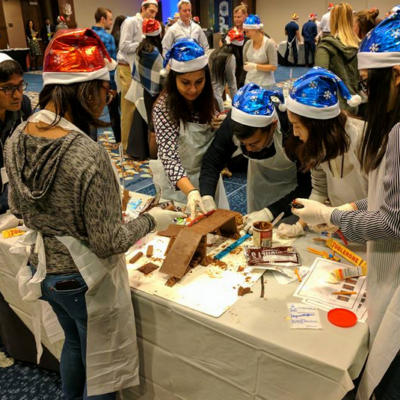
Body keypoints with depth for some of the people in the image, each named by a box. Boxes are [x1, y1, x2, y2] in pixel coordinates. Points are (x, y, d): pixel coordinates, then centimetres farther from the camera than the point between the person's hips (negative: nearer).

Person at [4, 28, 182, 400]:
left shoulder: (17, 138, -9)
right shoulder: (89, 155, -32)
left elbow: (18, 207, 6)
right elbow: (109, 243, -24)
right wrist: (151, 221, -9)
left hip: (44, 271, 7)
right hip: (85, 281, -7)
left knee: (74, 343, 33)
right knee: (100, 368, 20)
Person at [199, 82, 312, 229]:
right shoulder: (233, 122, -30)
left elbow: (307, 185, -31)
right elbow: (212, 161, -18)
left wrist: (270, 212, -39)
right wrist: (206, 197, -34)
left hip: (296, 175, -3)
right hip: (261, 175, 3)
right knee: (254, 227, 14)